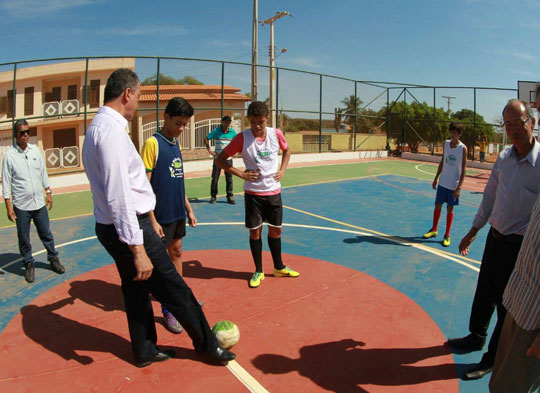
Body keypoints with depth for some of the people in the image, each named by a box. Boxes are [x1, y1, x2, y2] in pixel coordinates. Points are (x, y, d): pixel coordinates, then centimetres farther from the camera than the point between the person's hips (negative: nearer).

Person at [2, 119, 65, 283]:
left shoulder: (35, 150, 3)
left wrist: (48, 192, 12)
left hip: (39, 202, 3)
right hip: (21, 206, -3)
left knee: (46, 234, 13)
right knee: (24, 239, 9)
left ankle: (53, 259, 28)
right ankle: (29, 265, 24)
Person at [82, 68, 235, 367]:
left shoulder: (96, 127, 12)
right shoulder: (111, 129, -20)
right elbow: (118, 195, -26)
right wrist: (138, 249, -25)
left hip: (109, 228, 10)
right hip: (129, 228, -10)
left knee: (135, 291, 21)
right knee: (175, 290, 4)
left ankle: (145, 351, 38)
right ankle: (207, 344, 22)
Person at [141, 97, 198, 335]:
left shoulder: (176, 143, 8)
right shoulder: (153, 143, -14)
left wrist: (188, 209, 15)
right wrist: (152, 220, -20)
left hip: (178, 212, 7)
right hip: (162, 215, -7)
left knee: (177, 252, 18)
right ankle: (167, 311, 16)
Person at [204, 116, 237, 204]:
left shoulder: (232, 132, 3)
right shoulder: (216, 131, -2)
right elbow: (206, 138, 5)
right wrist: (209, 150, 0)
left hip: (228, 158, 1)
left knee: (229, 178, 3)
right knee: (215, 178, 2)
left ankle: (230, 197, 11)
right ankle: (213, 196, 13)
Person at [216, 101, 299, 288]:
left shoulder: (276, 134, -3)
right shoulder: (242, 138, -11)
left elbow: (287, 150, 18)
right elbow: (220, 159, -5)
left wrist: (282, 170, 4)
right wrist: (241, 174, -13)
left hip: (274, 191, 3)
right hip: (253, 193, -2)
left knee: (275, 230, 12)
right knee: (255, 231, 5)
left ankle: (279, 268, 30)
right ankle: (258, 271, 22)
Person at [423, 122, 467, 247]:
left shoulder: (463, 148, -11)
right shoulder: (446, 144, 2)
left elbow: (463, 170, -11)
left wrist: (459, 187, -15)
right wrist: (436, 178, 11)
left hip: (454, 185, -4)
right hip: (442, 182, 4)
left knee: (450, 209, 5)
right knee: (437, 205, 10)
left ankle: (447, 235, 17)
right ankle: (434, 230, 28)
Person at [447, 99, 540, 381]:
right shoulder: (504, 157, 0)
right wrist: (473, 231, 16)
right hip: (494, 238, 6)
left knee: (507, 307, 9)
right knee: (484, 293, 22)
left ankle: (493, 359, 30)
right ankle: (477, 337, 46)